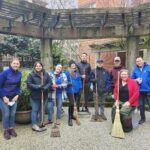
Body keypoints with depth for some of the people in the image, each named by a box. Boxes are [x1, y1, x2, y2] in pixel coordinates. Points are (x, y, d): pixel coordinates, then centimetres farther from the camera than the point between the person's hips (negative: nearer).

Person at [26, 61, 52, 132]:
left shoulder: (46, 74, 4)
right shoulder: (31, 74, -7)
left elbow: (50, 82, 3)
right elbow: (28, 84, -11)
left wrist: (45, 87, -16)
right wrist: (37, 87, -21)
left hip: (44, 95, 4)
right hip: (35, 96, -4)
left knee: (42, 109, 16)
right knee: (35, 110, 2)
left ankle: (41, 122, 32)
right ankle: (34, 125, 10)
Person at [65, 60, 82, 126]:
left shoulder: (77, 72, 9)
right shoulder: (67, 72, -7)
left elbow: (79, 80, 14)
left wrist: (80, 87, 9)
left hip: (77, 90, 6)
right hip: (70, 91, -6)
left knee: (77, 104, 14)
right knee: (72, 104, -12)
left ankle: (72, 115, 34)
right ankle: (70, 118, 1)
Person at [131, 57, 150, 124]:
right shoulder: (135, 70, 6)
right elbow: (132, 79, 12)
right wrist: (136, 80, -8)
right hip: (140, 90, 4)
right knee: (141, 105, 14)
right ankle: (142, 118, 30)